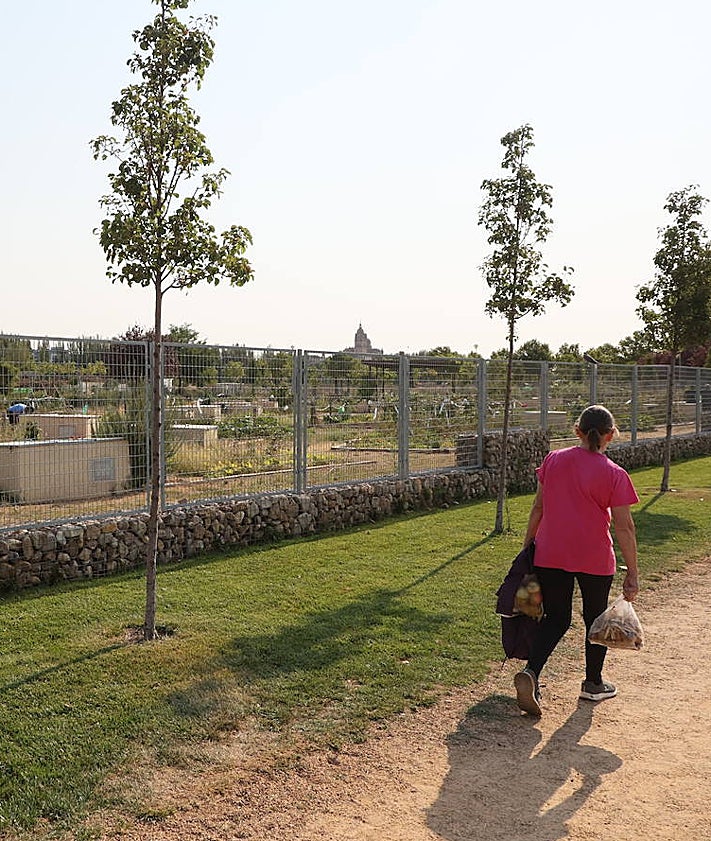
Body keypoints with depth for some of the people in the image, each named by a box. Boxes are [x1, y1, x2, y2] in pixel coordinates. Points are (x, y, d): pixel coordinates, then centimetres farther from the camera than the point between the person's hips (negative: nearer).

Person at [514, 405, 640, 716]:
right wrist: (632, 572, -4)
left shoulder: (553, 460, -2)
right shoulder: (614, 474, -11)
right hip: (595, 560, -2)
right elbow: (624, 527, -10)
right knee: (595, 618, 18)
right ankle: (593, 684, 32)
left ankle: (530, 672, -10)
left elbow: (538, 506, 4)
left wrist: (528, 543, 15)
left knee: (555, 618, 12)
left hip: (550, 555, 3)